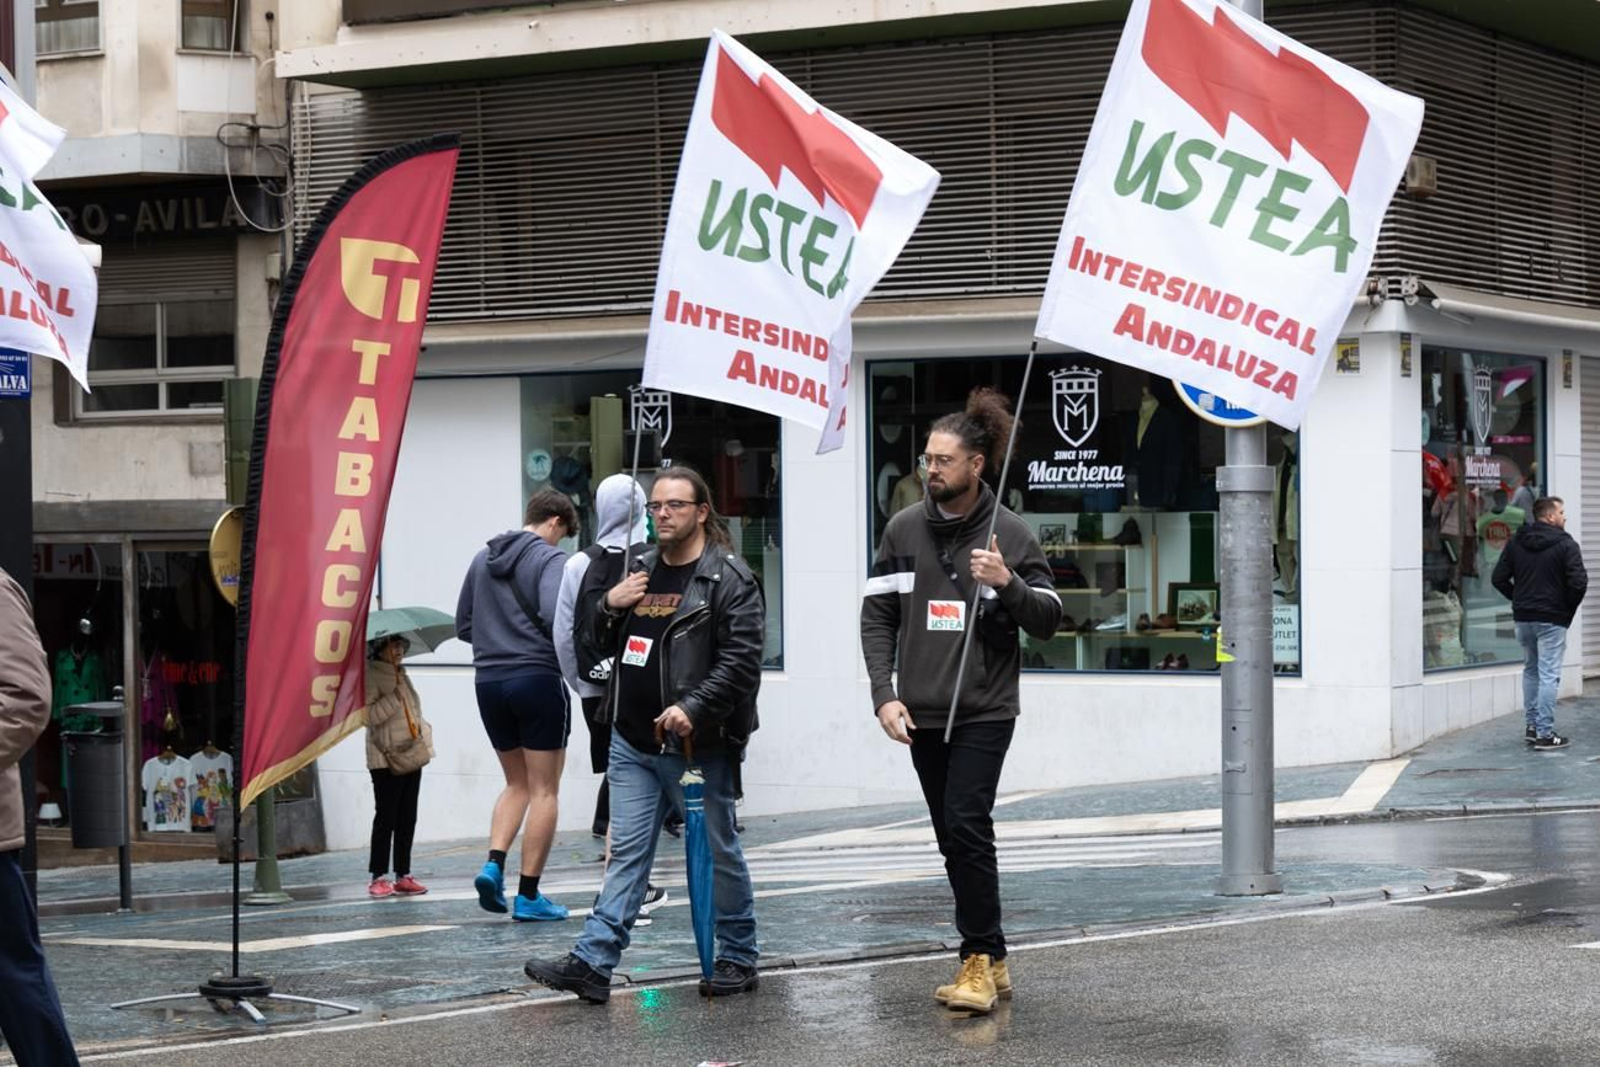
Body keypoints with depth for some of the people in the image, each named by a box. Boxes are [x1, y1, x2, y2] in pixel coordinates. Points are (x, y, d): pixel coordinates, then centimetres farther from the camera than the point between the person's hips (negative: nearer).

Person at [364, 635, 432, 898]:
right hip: (386, 758, -8)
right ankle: (378, 877, -3)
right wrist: (394, 698, -21)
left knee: (408, 818, 7)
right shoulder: (370, 676, -8)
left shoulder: (401, 675, 17)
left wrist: (423, 734, 17)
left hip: (412, 755, 8)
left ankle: (403, 875, 11)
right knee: (386, 817, -7)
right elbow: (369, 715, -18)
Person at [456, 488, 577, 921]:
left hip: (489, 681, 6)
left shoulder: (483, 558, 12)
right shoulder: (549, 558, -8)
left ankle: (494, 864, -3)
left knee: (516, 783, 18)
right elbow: (555, 616, -22)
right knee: (543, 789, 3)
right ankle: (528, 895, 2)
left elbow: (463, 625, 15)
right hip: (537, 678, -6)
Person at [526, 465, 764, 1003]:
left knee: (717, 852, 6)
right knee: (626, 852, 3)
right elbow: (602, 640, 24)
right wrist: (608, 607, 2)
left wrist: (693, 708, -27)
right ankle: (592, 963, -2)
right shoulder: (641, 570, 14)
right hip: (633, 741, 6)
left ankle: (738, 958, 20)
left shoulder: (729, 579, -9)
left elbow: (741, 660, -17)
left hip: (697, 745, -6)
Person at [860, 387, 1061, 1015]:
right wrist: (884, 694, -3)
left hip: (984, 711, -4)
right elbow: (876, 615, 7)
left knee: (966, 826, -16)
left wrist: (1007, 583, -19)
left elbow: (1047, 621, 0)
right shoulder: (904, 530, 6)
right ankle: (991, 962, 17)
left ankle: (980, 959, -10)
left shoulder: (1010, 535, -3)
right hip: (922, 714, 4)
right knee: (953, 838, 8)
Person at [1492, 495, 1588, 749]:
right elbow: (1579, 582, -18)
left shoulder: (1516, 543, 6)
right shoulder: (1565, 545, -10)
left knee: (1530, 670, 19)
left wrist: (1518, 600, 13)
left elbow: (1499, 578, 5)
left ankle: (1531, 725, 21)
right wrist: (1569, 607, -2)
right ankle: (1545, 733, -4)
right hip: (1552, 619, -5)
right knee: (1549, 675, -3)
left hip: (1523, 617, 5)